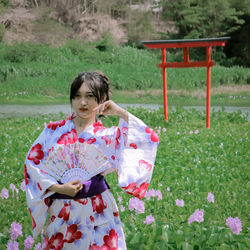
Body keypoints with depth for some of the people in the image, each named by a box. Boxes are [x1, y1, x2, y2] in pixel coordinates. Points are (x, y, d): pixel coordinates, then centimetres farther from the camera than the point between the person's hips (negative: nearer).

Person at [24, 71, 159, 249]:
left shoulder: (108, 136, 2)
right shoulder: (54, 130, 6)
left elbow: (149, 139, -7)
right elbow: (32, 162, 0)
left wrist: (121, 113, -8)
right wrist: (57, 187, -13)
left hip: (96, 212, -1)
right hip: (61, 212, 1)